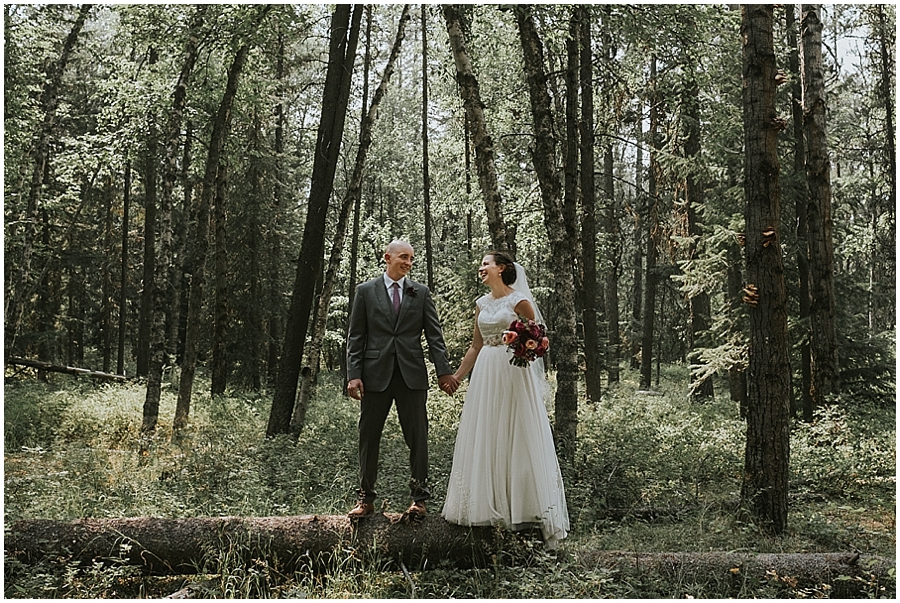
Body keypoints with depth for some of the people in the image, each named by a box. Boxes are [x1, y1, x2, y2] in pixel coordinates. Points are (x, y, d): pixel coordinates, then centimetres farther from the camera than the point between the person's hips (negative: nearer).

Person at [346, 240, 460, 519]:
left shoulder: (421, 292, 9)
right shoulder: (366, 291, 6)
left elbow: (434, 335, 6)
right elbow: (355, 337, 4)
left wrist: (444, 371, -3)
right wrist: (354, 375, -5)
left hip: (412, 374, 1)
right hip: (376, 374, 0)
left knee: (417, 437, 3)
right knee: (369, 437, 6)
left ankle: (419, 497, 15)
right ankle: (365, 498, 17)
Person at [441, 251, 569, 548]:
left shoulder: (519, 301, -5)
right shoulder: (482, 304, 13)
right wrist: (456, 376, 15)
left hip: (513, 373, -6)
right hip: (486, 373, 7)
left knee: (517, 438, -4)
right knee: (485, 438, 7)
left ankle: (523, 509, 3)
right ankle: (489, 505, 16)